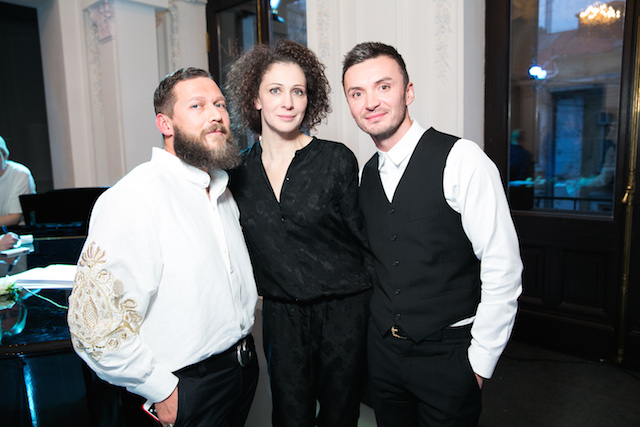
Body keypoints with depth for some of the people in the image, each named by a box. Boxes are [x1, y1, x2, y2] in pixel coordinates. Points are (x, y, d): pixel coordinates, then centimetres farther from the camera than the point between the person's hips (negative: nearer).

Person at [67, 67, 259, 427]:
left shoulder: (222, 190, 6)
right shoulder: (134, 198, -22)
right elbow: (96, 322, -26)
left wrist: (244, 338, 15)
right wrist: (161, 391, -17)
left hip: (243, 367, 8)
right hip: (188, 390, -7)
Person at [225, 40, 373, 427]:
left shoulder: (337, 160, -9)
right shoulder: (240, 172, 0)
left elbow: (359, 236, -4)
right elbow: (251, 247, 11)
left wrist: (378, 306, -2)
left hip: (343, 309, -2)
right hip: (281, 315, 3)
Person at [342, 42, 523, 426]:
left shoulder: (460, 160, -16)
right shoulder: (366, 175, 4)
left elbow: (503, 270, -16)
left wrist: (480, 361, -13)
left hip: (448, 356, -5)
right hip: (383, 350, 6)